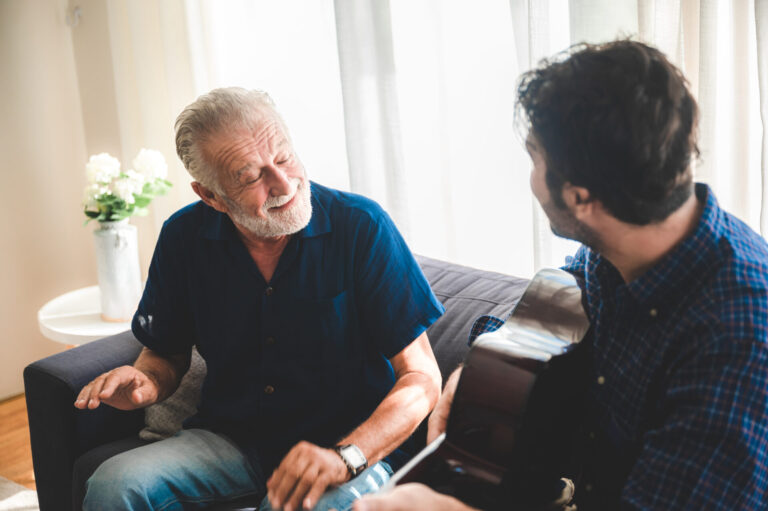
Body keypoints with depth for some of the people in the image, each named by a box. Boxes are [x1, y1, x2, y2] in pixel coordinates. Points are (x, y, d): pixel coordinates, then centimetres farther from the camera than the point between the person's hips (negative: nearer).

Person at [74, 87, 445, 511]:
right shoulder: (184, 238, -3)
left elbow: (422, 379, -13)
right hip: (231, 440, 3)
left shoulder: (361, 227, -14)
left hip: (350, 441, -3)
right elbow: (167, 353, 13)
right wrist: (147, 383, -12)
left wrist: (343, 457, -29)